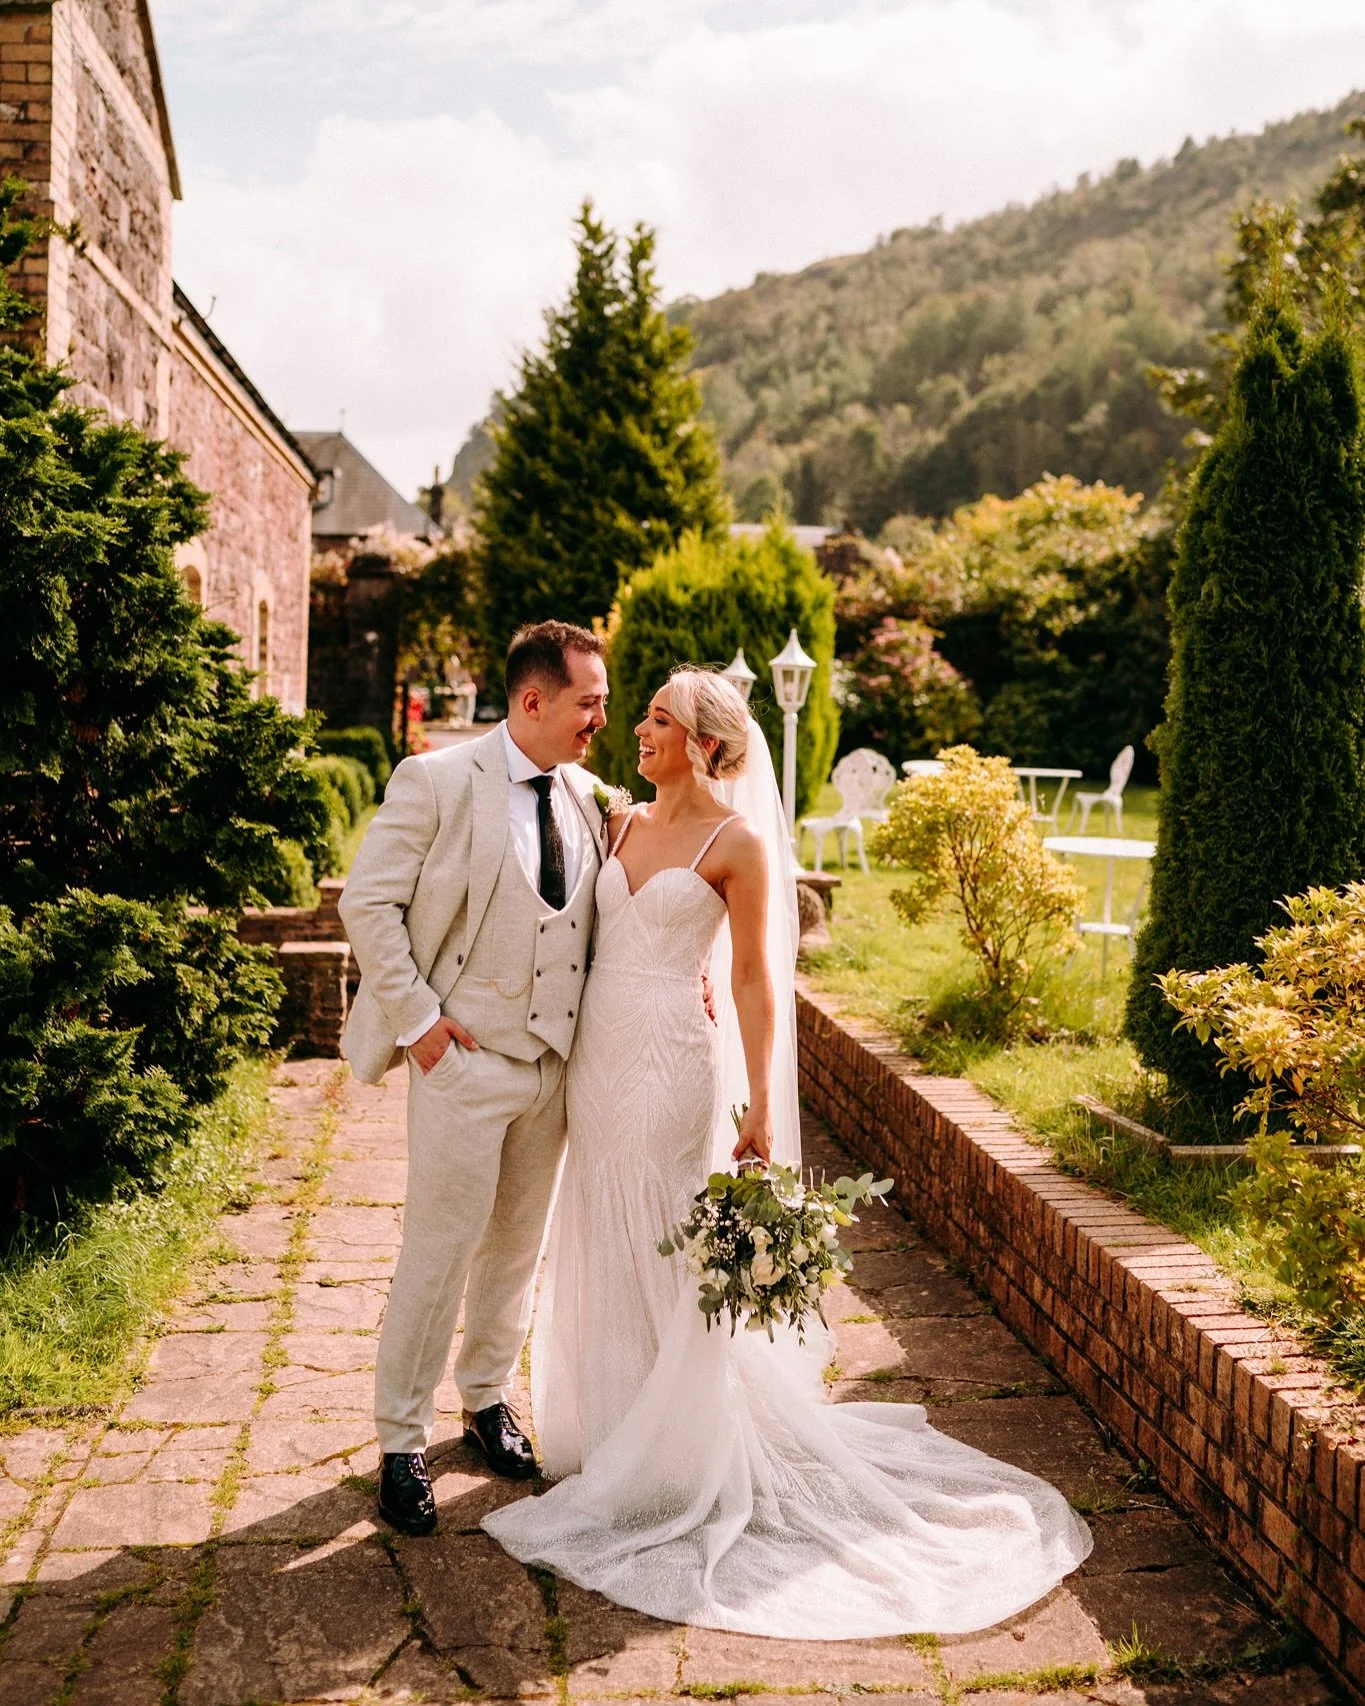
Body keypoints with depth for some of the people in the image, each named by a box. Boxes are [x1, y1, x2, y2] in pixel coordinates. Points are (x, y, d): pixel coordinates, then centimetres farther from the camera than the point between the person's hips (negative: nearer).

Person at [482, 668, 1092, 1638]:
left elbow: (754, 982, -8)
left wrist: (762, 1107, -10)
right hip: (596, 1058, 7)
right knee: (598, 1255, 14)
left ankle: (670, 1472, 18)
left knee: (662, 1262, 2)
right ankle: (607, 1438, 32)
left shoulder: (738, 842, -8)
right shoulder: (625, 825, 10)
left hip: (669, 1065, -7)